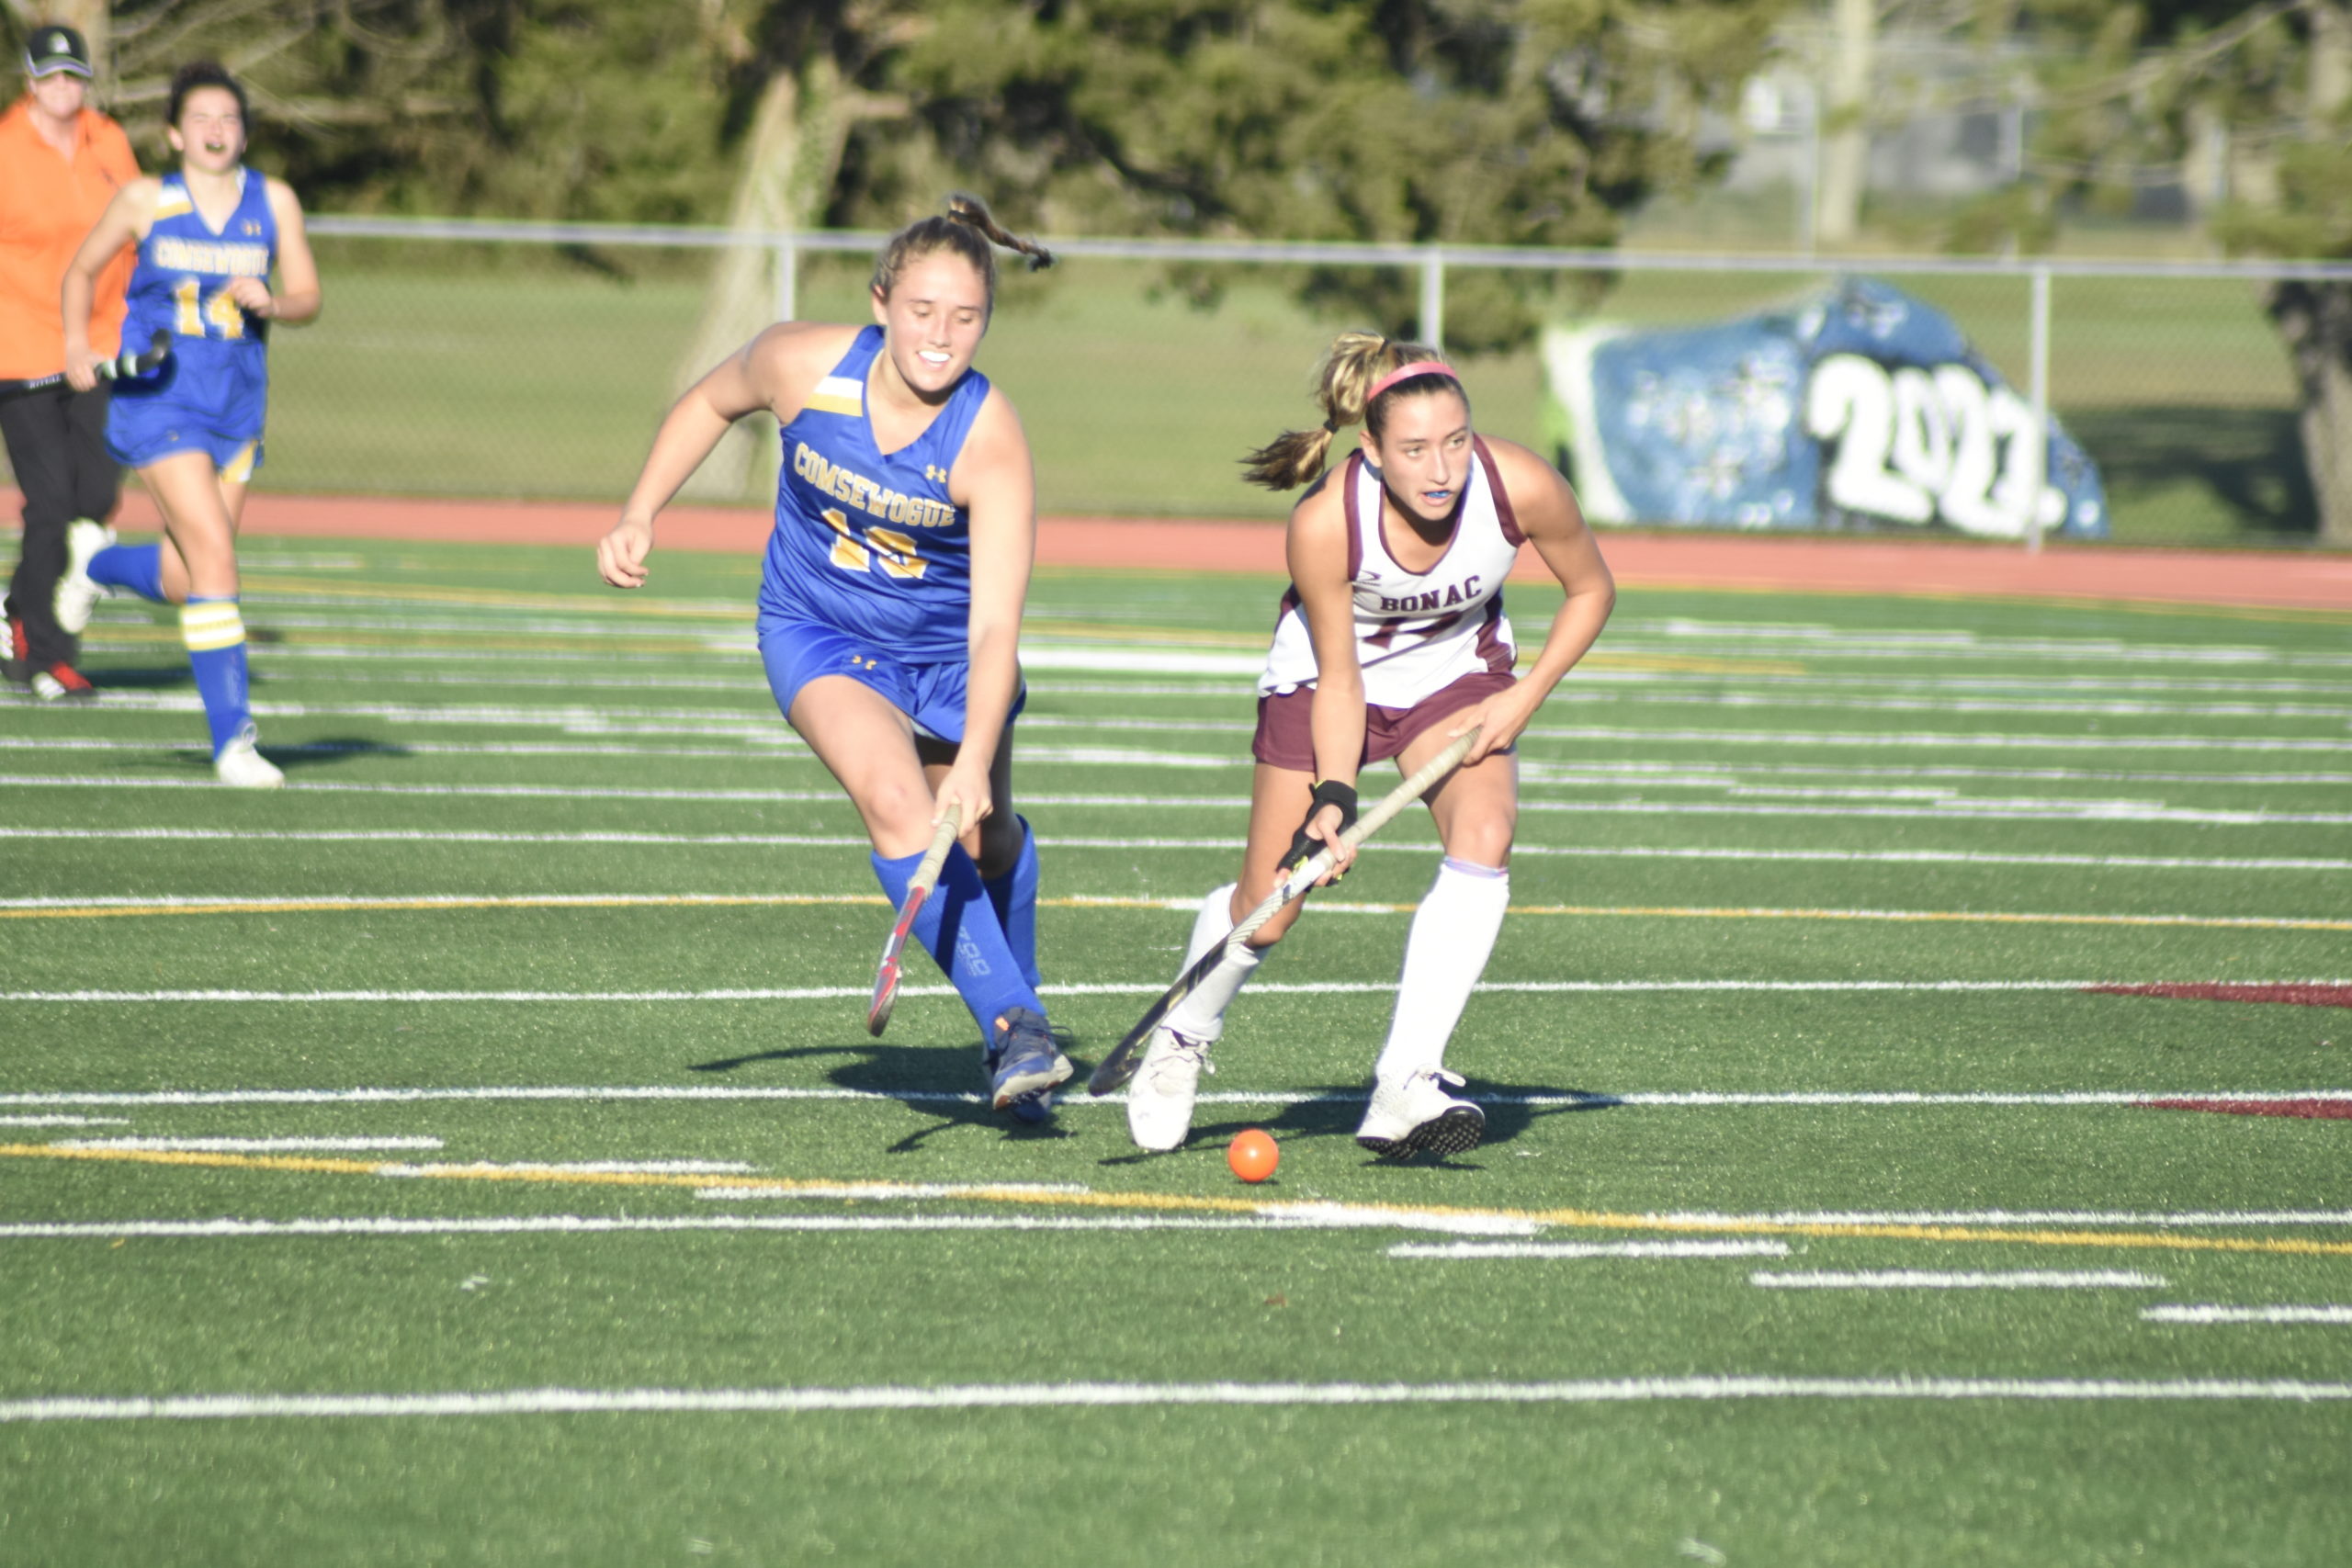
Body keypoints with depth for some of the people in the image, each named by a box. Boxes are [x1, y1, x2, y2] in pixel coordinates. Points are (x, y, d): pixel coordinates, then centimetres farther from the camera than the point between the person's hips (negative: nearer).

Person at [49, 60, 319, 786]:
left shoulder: (274, 201, 3)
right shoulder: (146, 200, -2)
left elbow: (308, 296, 3)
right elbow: (82, 269, 11)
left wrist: (271, 302, -18)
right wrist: (78, 344, -2)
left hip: (238, 409, 4)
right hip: (160, 404, -4)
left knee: (188, 581, 12)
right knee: (215, 559, -18)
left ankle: (97, 561, 47)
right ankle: (231, 740, -15)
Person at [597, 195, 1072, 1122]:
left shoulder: (990, 442, -30)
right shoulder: (801, 365, -23)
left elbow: (995, 626, -36)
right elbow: (711, 403, 3)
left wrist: (975, 763, -47)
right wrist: (638, 518, -2)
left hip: (948, 651, 0)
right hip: (817, 630, 0)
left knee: (984, 840, 15)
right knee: (893, 797, -27)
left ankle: (1012, 1020, 46)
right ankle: (1012, 1027, -27)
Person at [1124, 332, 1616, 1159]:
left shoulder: (1522, 487, -30)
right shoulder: (1323, 524, -34)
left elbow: (1591, 590, -8)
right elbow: (1339, 681, -21)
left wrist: (1524, 698, -16)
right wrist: (1334, 797, -30)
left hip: (1457, 670, 2)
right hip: (1325, 674, -2)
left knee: (1484, 837, -26)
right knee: (1266, 908, -2)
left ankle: (1403, 1086, -25)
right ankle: (1185, 1034, 32)